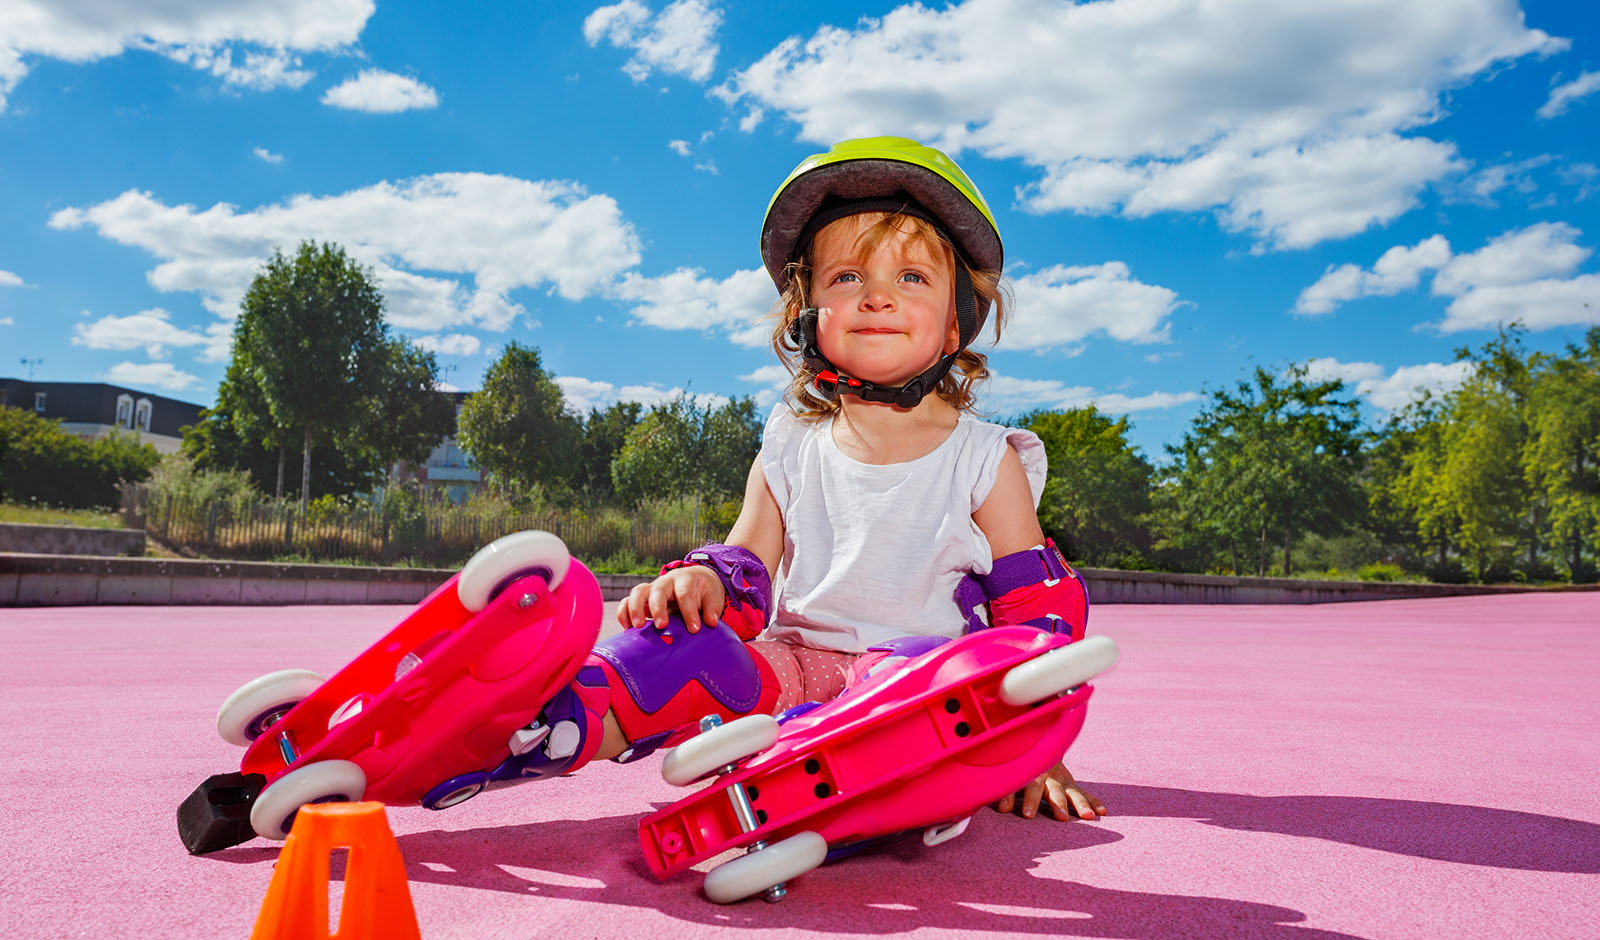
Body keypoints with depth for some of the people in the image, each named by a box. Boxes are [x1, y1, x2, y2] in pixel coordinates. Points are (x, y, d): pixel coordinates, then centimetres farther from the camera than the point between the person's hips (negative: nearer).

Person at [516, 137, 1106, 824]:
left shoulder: (984, 460, 2)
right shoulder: (790, 451, 10)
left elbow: (1041, 611, 3)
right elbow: (749, 568, 10)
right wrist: (705, 577, -16)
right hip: (789, 669, 3)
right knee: (681, 635, -24)